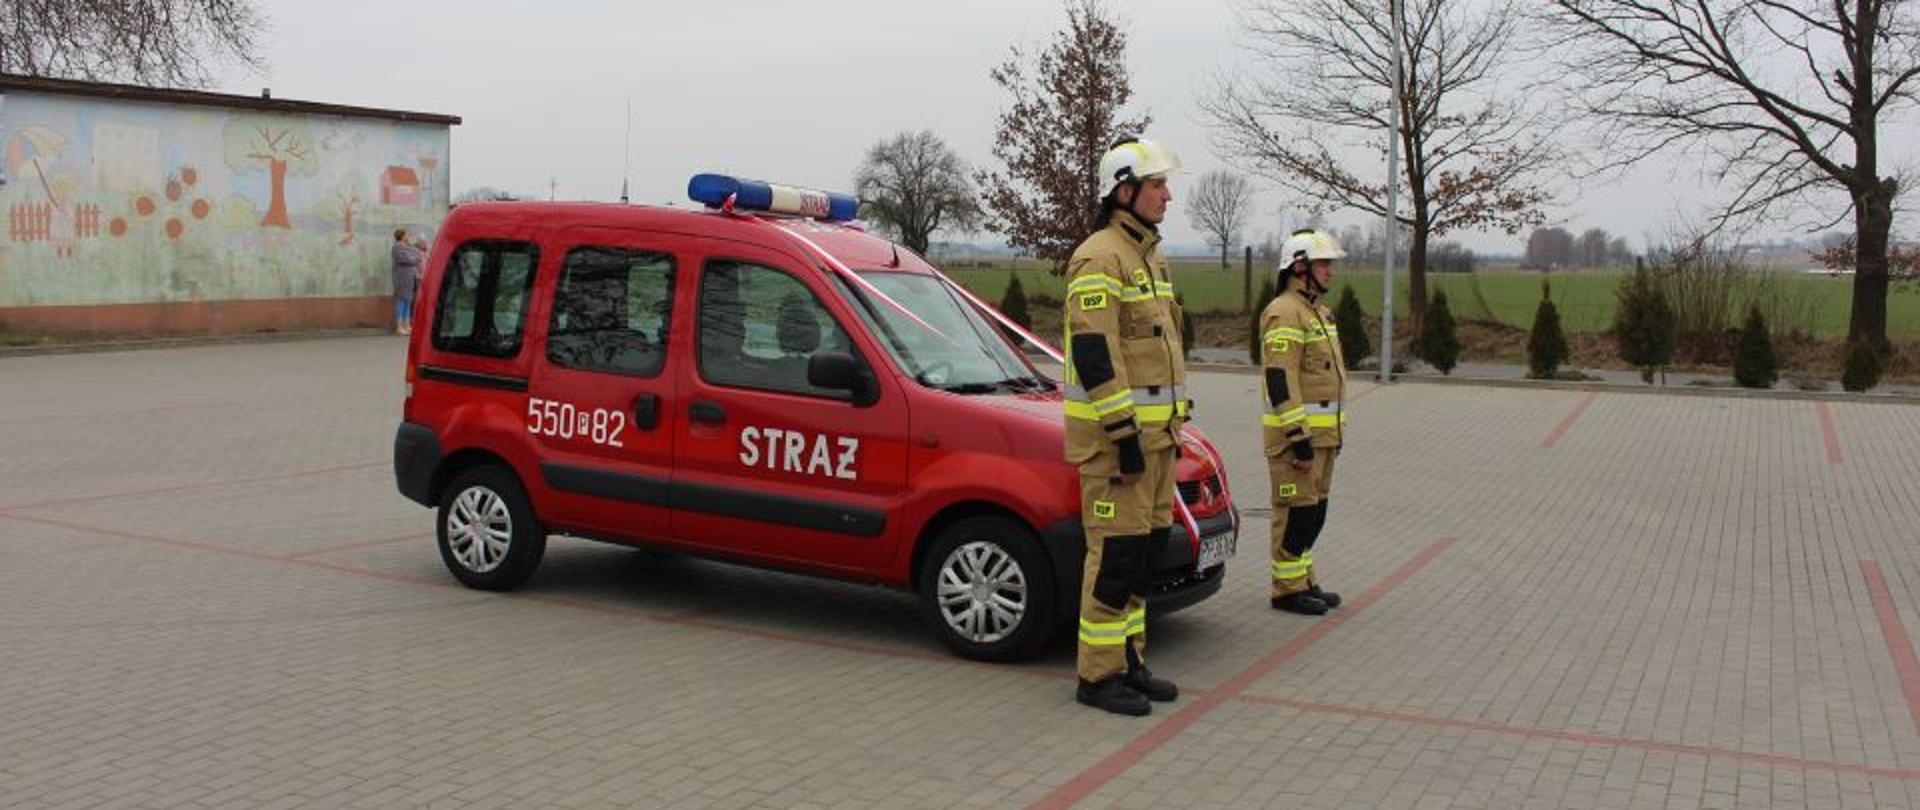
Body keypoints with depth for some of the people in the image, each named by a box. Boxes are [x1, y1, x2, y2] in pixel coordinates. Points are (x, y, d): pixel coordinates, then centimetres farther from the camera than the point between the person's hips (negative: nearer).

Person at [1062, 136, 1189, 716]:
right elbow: (1093, 355, -20)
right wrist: (1125, 436, -22)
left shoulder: (1148, 258, 18)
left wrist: (1171, 425, 22)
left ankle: (1129, 663, 22)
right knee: (1115, 554, -6)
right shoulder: (1099, 259, -13)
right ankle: (1099, 676, 2)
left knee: (1147, 548, 12)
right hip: (1114, 434, -10)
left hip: (1152, 432, 10)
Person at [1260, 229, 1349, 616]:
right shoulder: (1284, 314, -15)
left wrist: (1335, 433, 23)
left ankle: (1304, 580, 23)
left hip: (1321, 433, 10)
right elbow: (1280, 381, -22)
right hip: (1295, 432, -10)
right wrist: (1299, 438, -24)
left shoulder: (1318, 312, 18)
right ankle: (1288, 589, 3)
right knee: (1296, 512, -5)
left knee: (1313, 512, 14)